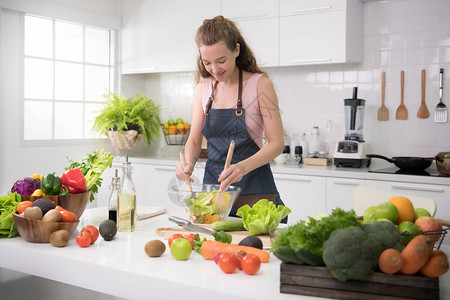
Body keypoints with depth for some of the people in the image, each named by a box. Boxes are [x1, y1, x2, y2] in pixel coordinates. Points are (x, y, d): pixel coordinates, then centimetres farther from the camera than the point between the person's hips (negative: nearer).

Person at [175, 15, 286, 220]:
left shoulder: (259, 84, -8)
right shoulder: (203, 87, 6)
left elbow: (277, 143, -12)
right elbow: (194, 139, 9)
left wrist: (243, 167, -27)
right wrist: (188, 164, -13)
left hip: (254, 190, -4)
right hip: (213, 186, 4)